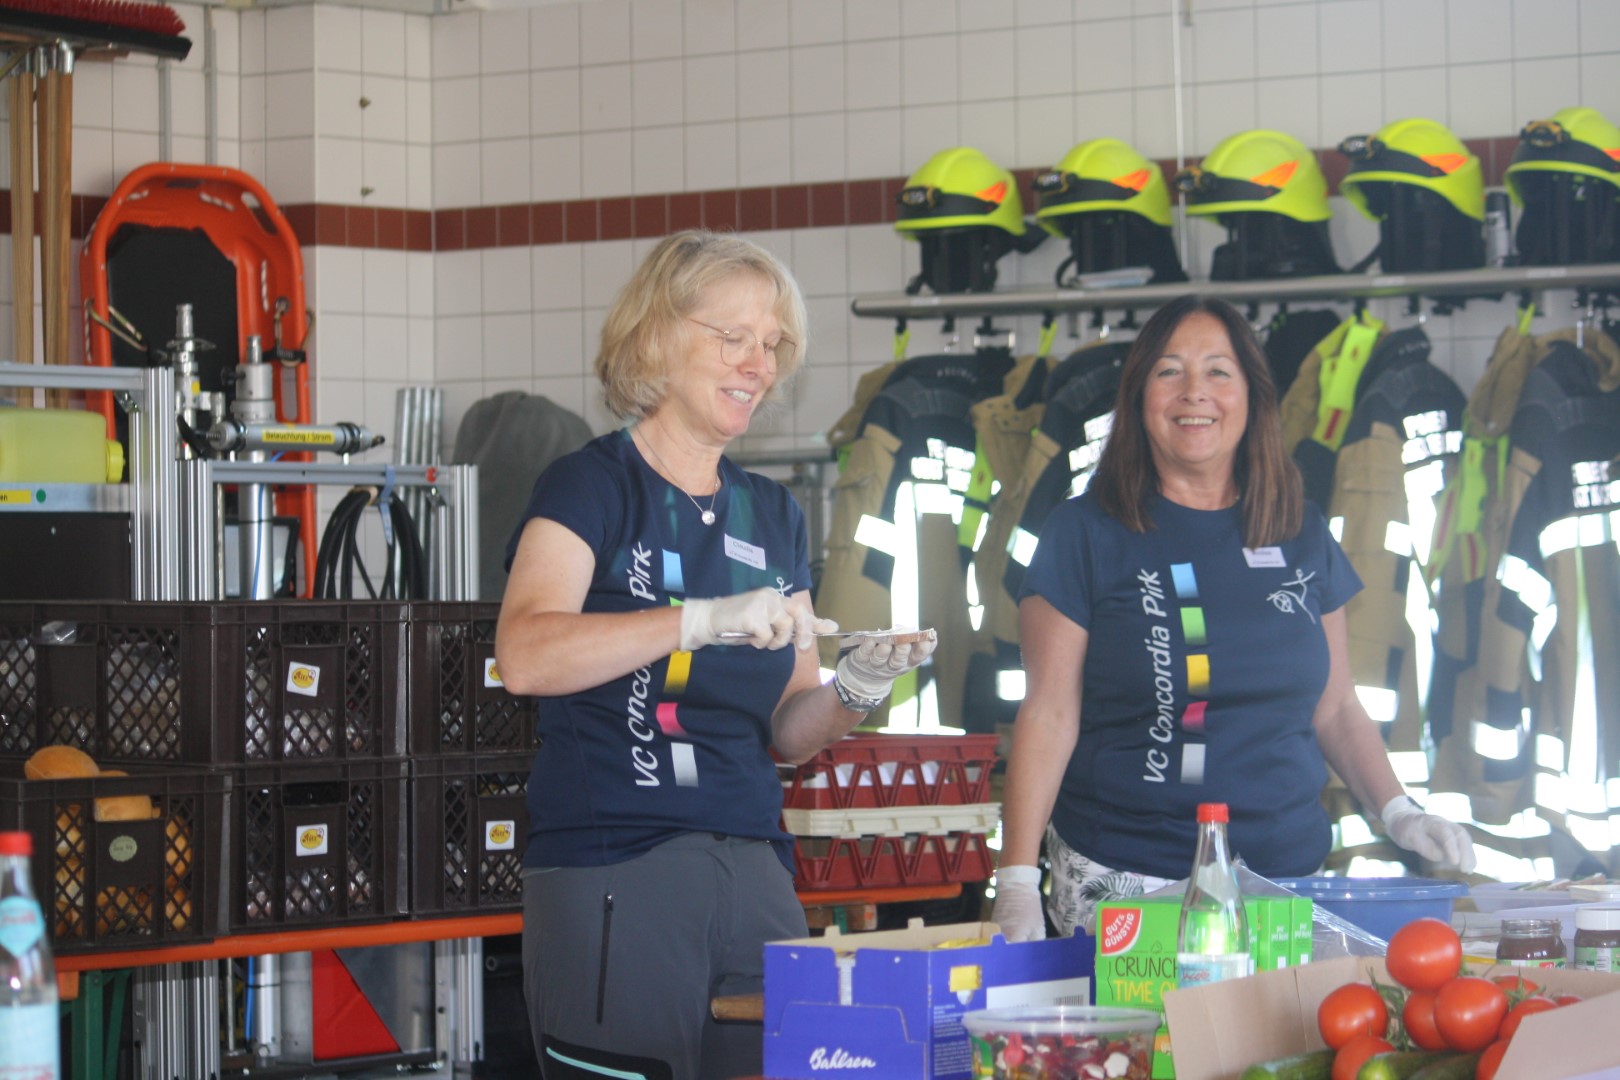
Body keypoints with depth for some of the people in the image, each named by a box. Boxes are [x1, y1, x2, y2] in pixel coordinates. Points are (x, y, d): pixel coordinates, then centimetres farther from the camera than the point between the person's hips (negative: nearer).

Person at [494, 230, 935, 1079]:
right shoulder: (592, 485, -3)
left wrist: (851, 692, -3)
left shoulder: (771, 515, 16)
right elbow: (525, 656, -21)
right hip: (611, 873, -6)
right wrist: (702, 620, -29)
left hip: (752, 871, 6)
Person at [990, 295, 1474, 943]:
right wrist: (1017, 879, -11)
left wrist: (1399, 813, 2)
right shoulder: (1085, 533, 1)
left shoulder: (1303, 537, 11)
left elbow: (1336, 709, 18)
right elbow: (1048, 717, -3)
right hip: (1122, 884, -3)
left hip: (1288, 878, 3)